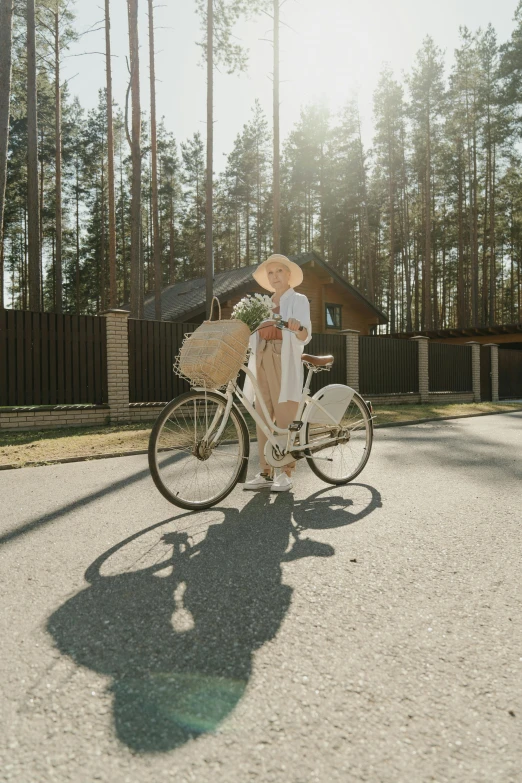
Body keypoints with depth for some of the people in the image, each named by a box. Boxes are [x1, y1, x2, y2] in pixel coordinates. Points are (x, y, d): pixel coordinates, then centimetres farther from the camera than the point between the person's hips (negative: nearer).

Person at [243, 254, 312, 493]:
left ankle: (285, 473, 3)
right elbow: (253, 332, 17)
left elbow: (305, 337, -8)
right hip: (262, 361, 6)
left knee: (284, 419, -6)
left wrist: (298, 327, -30)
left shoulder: (298, 300, 5)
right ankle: (265, 473, 10)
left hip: (285, 362, -5)